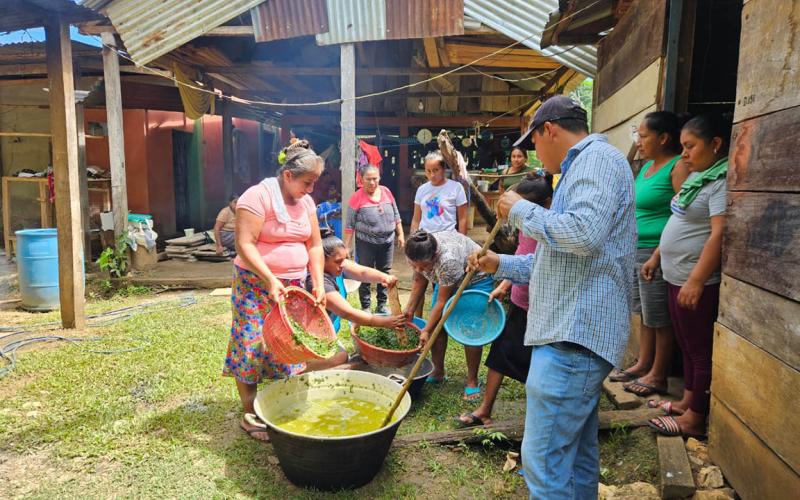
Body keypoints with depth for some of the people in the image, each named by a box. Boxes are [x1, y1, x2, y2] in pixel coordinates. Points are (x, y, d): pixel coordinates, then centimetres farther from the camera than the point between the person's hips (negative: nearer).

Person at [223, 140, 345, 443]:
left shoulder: (306, 201, 7)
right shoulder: (258, 196, -15)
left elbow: (314, 245, 9)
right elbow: (245, 244, -20)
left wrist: (318, 283, -1)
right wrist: (270, 280, -26)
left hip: (294, 285, 7)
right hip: (257, 284, -6)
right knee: (252, 346, -1)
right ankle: (249, 415, 11)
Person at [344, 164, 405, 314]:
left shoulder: (386, 191, 2)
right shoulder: (357, 197, -10)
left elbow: (396, 216, 11)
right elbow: (349, 225, -7)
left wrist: (400, 235, 9)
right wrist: (346, 247, -10)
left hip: (387, 242, 4)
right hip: (366, 243, -4)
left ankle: (381, 306, 26)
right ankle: (366, 308, 15)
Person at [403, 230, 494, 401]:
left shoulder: (448, 259, -43)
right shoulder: (417, 254, -23)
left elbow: (442, 302, -31)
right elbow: (419, 281, -3)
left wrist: (426, 331, -23)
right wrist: (409, 310, -7)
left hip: (476, 279, -7)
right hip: (447, 280, 7)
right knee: (437, 324, -1)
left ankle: (472, 381, 2)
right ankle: (438, 373, 13)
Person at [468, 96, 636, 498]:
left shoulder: (597, 158, -9)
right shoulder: (582, 168, 24)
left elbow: (584, 234, -27)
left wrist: (521, 211, -13)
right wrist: (500, 265, 24)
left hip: (574, 336, -11)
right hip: (575, 332, 11)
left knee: (544, 458, -8)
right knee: (577, 452, 20)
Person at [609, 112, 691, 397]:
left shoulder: (678, 167, -13)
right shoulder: (648, 166, 15)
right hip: (636, 250, 9)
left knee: (659, 317, 2)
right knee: (645, 313, 17)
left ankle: (658, 376, 15)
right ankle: (643, 366, 29)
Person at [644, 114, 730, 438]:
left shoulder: (723, 180, -16)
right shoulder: (697, 176, 14)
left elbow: (720, 234, -24)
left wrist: (696, 280, -28)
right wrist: (656, 258, 20)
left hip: (697, 282, -9)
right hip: (675, 277, 9)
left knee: (700, 350, 2)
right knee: (686, 346, 18)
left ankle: (694, 418, 13)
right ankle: (687, 401, 31)